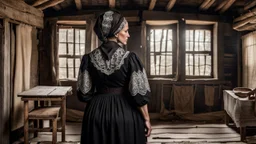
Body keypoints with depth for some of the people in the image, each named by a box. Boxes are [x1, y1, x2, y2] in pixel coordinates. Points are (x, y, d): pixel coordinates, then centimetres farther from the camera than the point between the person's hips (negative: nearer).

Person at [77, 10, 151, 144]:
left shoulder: (89, 58, -5)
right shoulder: (129, 58, -15)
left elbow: (84, 93, -1)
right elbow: (139, 94, -14)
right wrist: (146, 119, -2)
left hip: (97, 113, 4)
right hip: (125, 114, -3)